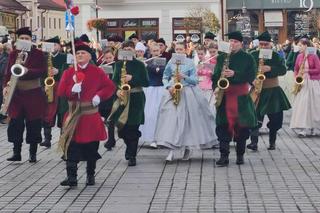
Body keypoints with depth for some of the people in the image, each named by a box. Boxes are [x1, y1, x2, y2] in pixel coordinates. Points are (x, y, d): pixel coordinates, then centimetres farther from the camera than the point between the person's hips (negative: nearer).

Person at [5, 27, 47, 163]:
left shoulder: (38, 54, -1)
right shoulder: (13, 54, 9)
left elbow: (43, 71, -9)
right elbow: (8, 72, 12)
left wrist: (27, 71, -22)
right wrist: (6, 85, -3)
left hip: (33, 94, -2)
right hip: (16, 94, 3)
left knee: (33, 125, 2)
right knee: (15, 124, -1)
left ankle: (33, 153, 12)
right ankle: (16, 152, 8)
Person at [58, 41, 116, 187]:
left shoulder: (97, 72, 3)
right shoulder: (68, 73, 5)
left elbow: (110, 87, 5)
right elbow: (61, 92, -2)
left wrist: (99, 96, -11)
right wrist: (72, 90, -21)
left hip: (91, 116, 0)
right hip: (74, 116, 0)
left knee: (91, 146, 7)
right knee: (71, 146, -7)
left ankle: (91, 176, 22)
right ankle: (71, 177, -6)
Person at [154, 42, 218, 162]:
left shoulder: (190, 63, 3)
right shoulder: (171, 62, 9)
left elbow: (195, 80, 0)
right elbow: (165, 78, 12)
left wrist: (184, 77, -15)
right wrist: (168, 87, -6)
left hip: (188, 93, -1)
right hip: (172, 92, 1)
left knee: (188, 119, -2)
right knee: (171, 118, -9)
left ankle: (188, 148, 15)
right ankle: (171, 150, -10)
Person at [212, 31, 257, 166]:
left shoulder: (248, 58, 3)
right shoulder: (221, 57, 11)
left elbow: (251, 76, -5)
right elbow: (216, 75, 14)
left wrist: (234, 74, -17)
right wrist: (215, 88, -3)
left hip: (241, 98, -2)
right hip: (224, 96, 2)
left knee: (241, 126, 2)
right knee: (223, 126, -5)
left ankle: (240, 155, 16)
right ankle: (224, 156, -3)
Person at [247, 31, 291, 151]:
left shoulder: (275, 56, 1)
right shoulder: (253, 55, 3)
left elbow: (283, 70, -8)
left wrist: (269, 68, -22)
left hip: (273, 91, 1)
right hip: (257, 90, -1)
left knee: (275, 119, 6)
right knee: (256, 117, -13)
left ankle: (272, 142, 20)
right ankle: (254, 142, -16)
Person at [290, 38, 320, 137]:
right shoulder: (299, 56, 7)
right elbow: (296, 69, 13)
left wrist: (307, 70, -18)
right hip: (302, 83, 4)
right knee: (301, 104, -4)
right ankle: (303, 129, -4)